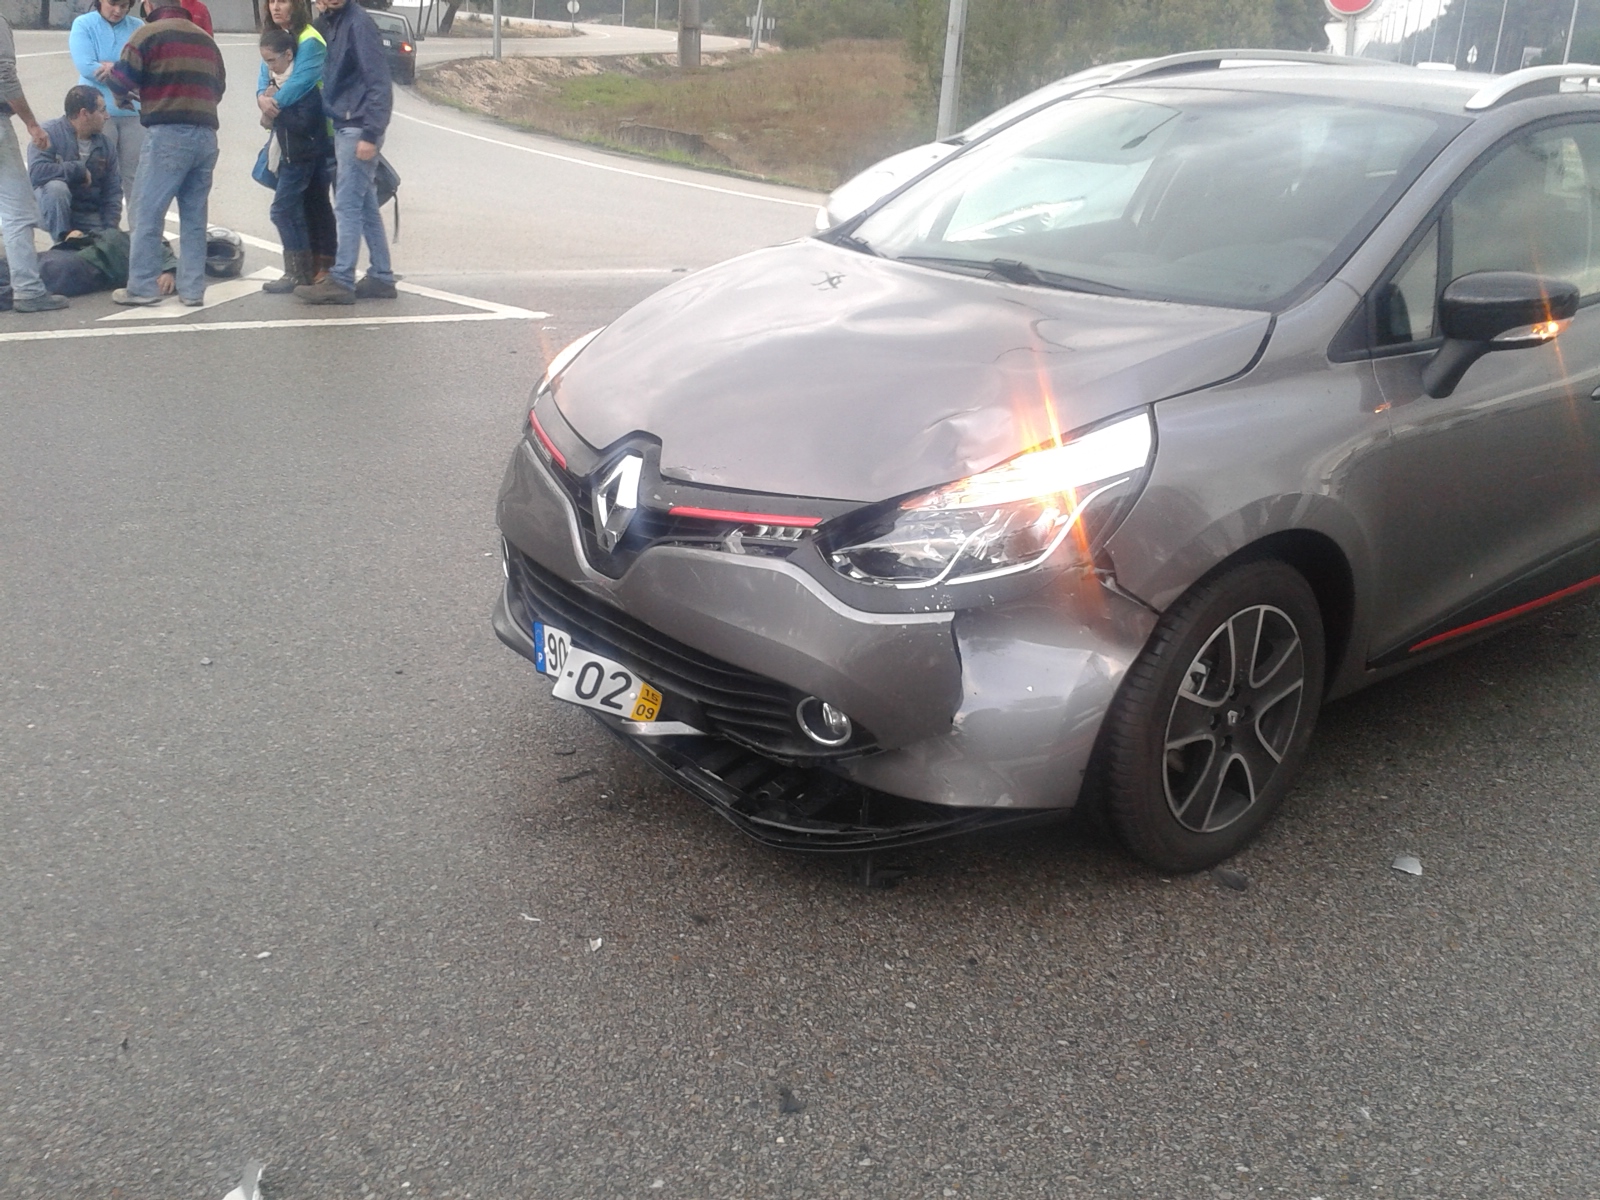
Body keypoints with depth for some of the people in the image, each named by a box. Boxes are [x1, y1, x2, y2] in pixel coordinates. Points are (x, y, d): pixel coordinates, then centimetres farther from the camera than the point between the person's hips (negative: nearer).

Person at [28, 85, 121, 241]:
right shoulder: (50, 133, -15)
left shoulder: (106, 144, 2)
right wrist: (79, 170, -20)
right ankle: (63, 239, -19)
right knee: (57, 186, -35)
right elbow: (36, 172, -29)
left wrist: (109, 229, -9)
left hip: (90, 215, 4)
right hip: (53, 210, -3)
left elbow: (113, 191, 2)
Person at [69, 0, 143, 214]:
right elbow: (86, 67, -11)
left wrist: (115, 67, -13)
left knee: (135, 174, 2)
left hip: (134, 112, 2)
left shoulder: (138, 27, 8)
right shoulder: (83, 25, 1)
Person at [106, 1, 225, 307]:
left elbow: (120, 80, -5)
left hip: (168, 135, -5)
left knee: (147, 213, 1)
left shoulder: (149, 33, 0)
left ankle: (142, 287, 2)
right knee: (194, 217, 9)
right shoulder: (206, 38, 16)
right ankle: (193, 290, 8)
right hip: (206, 135, 5)